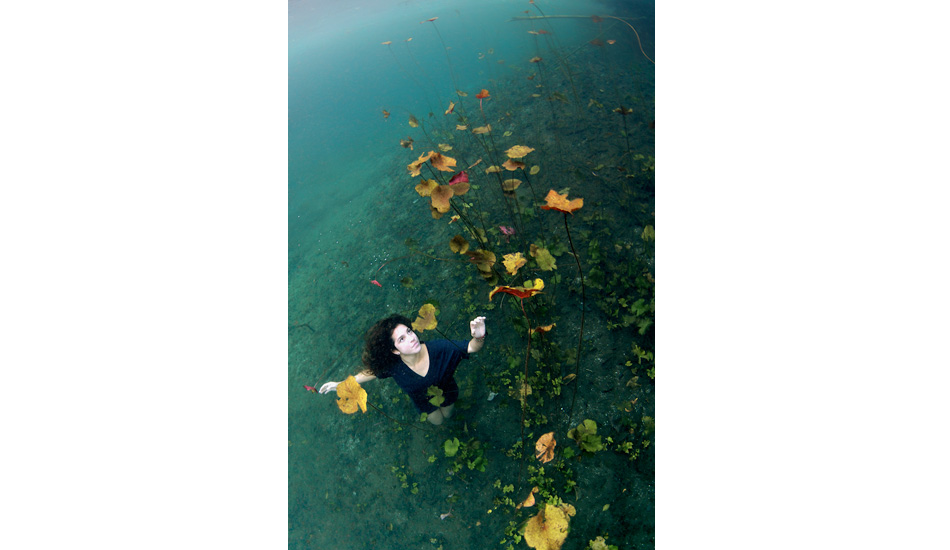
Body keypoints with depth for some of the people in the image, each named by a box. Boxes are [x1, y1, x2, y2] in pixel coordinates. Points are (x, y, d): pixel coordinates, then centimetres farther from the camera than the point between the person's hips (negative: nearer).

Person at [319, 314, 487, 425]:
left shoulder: (438, 349, -45)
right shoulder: (393, 366, -38)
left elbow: (471, 347, -45)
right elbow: (373, 371, -17)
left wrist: (478, 337, -69)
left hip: (446, 391, 0)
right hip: (423, 401, 0)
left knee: (447, 415, 32)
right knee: (437, 421, 31)